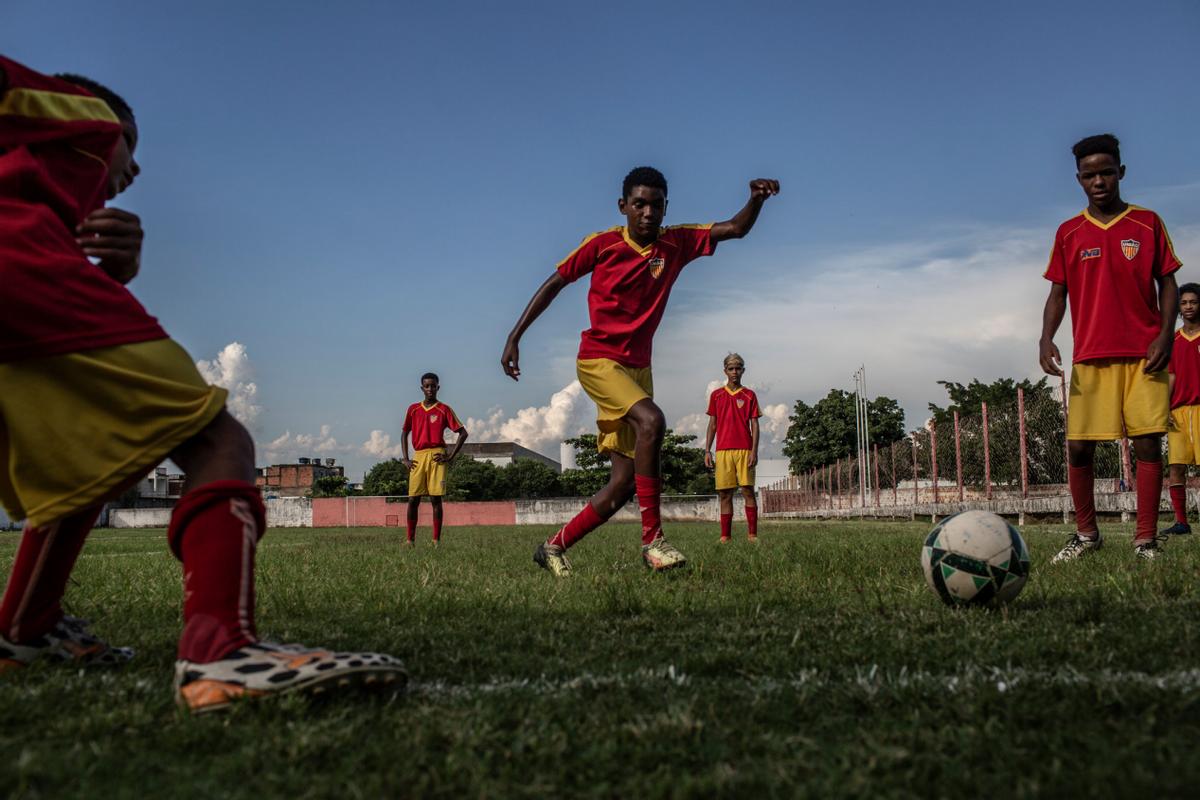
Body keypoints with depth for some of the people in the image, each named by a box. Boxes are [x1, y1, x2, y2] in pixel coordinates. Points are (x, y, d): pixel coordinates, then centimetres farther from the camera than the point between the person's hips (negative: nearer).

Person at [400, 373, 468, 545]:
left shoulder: (444, 410, 2)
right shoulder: (413, 409, 12)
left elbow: (463, 433, 0)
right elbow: (405, 434, 18)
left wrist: (450, 457, -6)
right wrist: (405, 458, 7)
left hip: (436, 456, -3)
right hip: (418, 457, 3)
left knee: (435, 498, -4)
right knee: (413, 499, -1)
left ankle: (436, 540, 0)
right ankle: (410, 539, 6)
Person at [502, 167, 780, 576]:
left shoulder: (676, 244, 2)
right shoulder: (602, 244, -5)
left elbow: (736, 228, -3)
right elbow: (554, 283, 2)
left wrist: (757, 199, -25)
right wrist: (514, 337, 0)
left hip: (638, 367, 5)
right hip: (597, 360, -5)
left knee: (626, 481, 3)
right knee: (651, 419, -32)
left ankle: (554, 546, 18)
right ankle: (652, 538, -24)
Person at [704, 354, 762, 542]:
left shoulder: (749, 395, 7)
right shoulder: (716, 395, 11)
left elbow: (754, 425, 4)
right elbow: (712, 424, 13)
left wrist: (754, 451, -7)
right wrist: (707, 450, 5)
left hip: (744, 450, -2)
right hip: (723, 450, 2)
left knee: (748, 490, -5)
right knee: (724, 493, 2)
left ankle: (752, 534, -3)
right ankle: (725, 536, 5)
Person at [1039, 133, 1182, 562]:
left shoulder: (1148, 223, 7)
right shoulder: (1069, 233, 9)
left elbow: (1167, 282, 6)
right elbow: (1058, 292, 9)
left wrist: (1166, 333, -8)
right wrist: (1046, 337, -7)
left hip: (1144, 354, -1)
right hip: (1090, 358, 1)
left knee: (1148, 442, -4)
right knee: (1078, 447, -1)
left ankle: (1145, 540, 3)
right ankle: (1086, 534, 17)